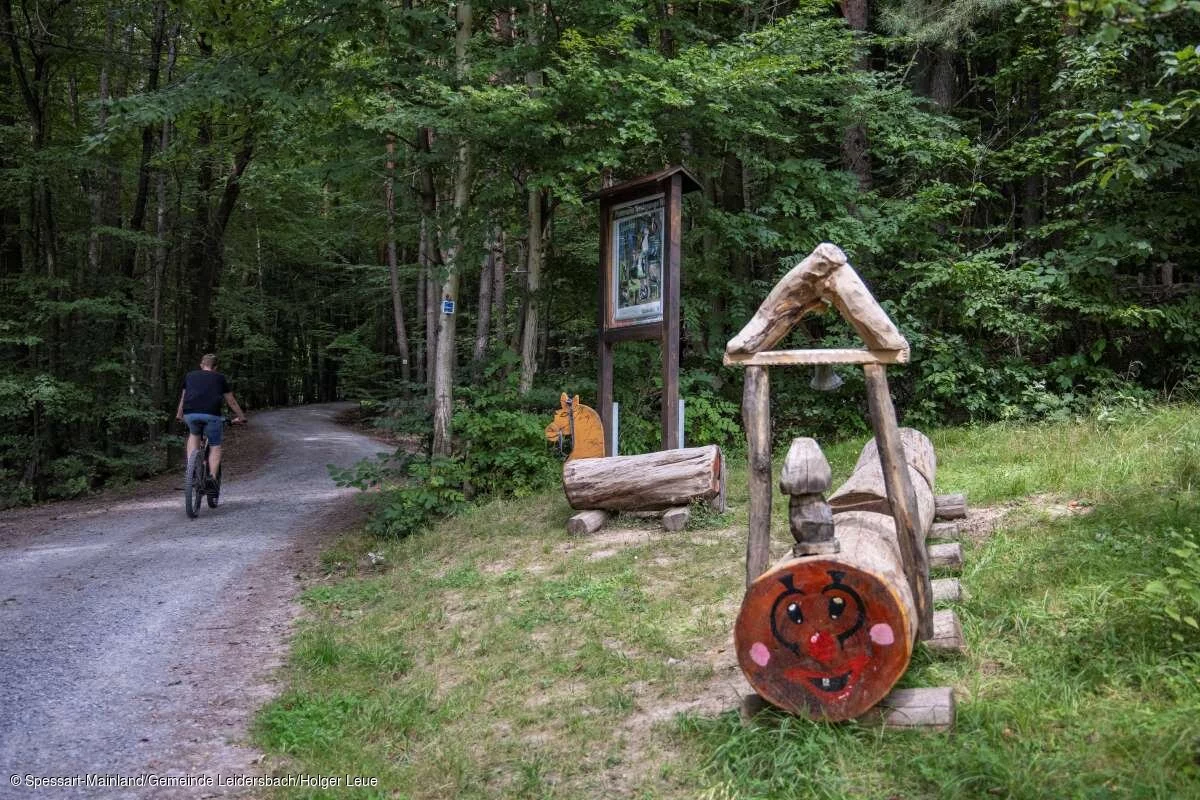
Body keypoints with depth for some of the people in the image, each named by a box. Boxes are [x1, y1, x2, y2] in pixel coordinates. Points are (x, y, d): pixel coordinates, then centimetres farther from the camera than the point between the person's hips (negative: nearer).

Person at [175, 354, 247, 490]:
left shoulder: (189, 376, 25)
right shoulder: (220, 378, 20)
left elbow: (183, 398, 35)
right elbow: (231, 401, 26)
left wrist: (179, 415, 50)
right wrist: (241, 417, 39)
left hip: (190, 414, 2)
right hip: (211, 414, -2)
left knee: (194, 435, 31)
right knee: (215, 447, 10)